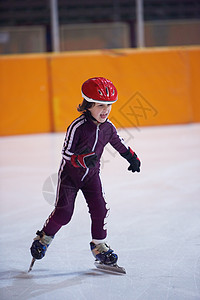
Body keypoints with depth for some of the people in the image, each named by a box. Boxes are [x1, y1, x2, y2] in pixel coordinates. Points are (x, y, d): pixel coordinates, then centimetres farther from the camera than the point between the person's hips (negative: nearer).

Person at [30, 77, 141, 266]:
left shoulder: (108, 127, -6)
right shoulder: (78, 126, -24)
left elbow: (118, 143, 14)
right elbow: (66, 153, -23)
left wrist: (132, 158, 18)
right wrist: (82, 159, -39)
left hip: (91, 174, 5)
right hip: (70, 173, -4)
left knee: (99, 208, -7)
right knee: (64, 211, -9)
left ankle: (99, 245, 13)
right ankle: (44, 238, 16)